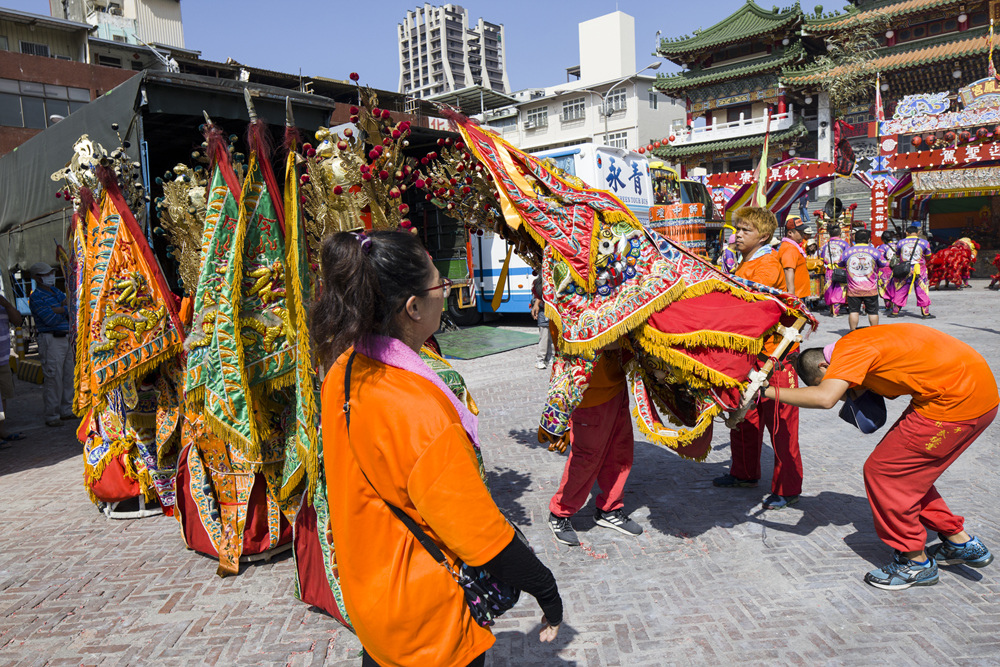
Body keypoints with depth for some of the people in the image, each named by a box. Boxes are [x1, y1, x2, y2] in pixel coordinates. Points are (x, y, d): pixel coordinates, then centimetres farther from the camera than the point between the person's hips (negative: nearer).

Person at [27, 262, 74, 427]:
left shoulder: (56, 292, 17)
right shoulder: (36, 297, -8)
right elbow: (52, 320, -15)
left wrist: (58, 310, -14)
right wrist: (65, 309, -1)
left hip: (66, 338, 8)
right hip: (51, 340, -8)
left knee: (68, 375, 10)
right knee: (53, 378, -8)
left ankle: (66, 410, 20)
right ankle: (51, 416, -2)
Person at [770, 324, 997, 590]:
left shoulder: (849, 349, -17)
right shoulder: (863, 343, 12)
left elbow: (824, 398, -32)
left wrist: (767, 391, -24)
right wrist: (861, 389, 0)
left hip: (957, 401, -10)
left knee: (882, 470, -1)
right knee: (908, 471, 19)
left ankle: (916, 563, 14)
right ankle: (960, 542, 32)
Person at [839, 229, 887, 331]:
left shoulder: (847, 252, -1)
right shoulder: (874, 251, -4)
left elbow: (840, 266, 14)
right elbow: (884, 264, 8)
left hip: (853, 289, 0)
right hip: (871, 289, 0)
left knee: (853, 311, 5)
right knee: (873, 311, 9)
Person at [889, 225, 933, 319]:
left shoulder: (900, 242, 1)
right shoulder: (924, 242, -2)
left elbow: (897, 256, 9)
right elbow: (928, 257, 7)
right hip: (920, 271, -1)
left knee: (900, 290, 10)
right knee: (922, 291, 7)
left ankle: (895, 312, 14)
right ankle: (925, 313, 11)